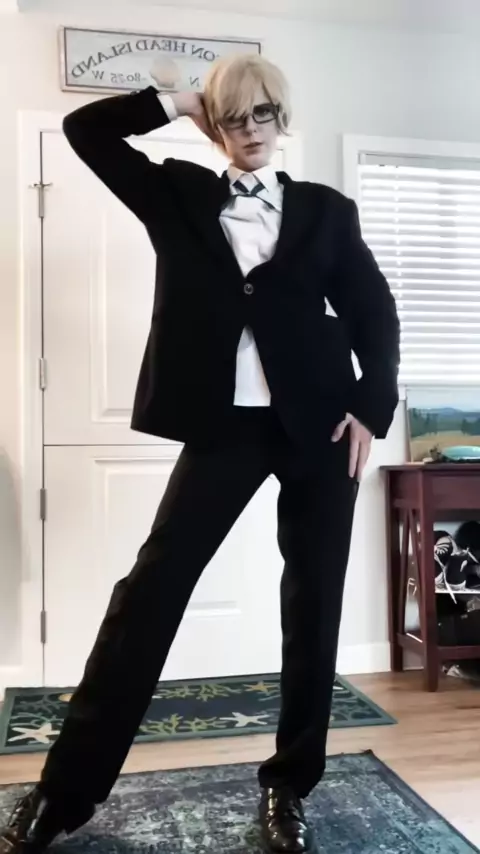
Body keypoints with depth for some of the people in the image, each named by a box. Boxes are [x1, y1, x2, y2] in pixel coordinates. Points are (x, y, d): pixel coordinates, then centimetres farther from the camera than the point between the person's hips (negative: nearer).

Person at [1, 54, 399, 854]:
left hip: (320, 422, 1)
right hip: (226, 423, 0)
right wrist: (176, 102, 8)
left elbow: (375, 313, 8)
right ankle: (66, 788, 8)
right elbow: (85, 129, 9)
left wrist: (372, 407, -3)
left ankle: (288, 784, 22)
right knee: (153, 582, -5)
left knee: (314, 597, 4)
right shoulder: (180, 196, 12)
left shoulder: (326, 209, 10)